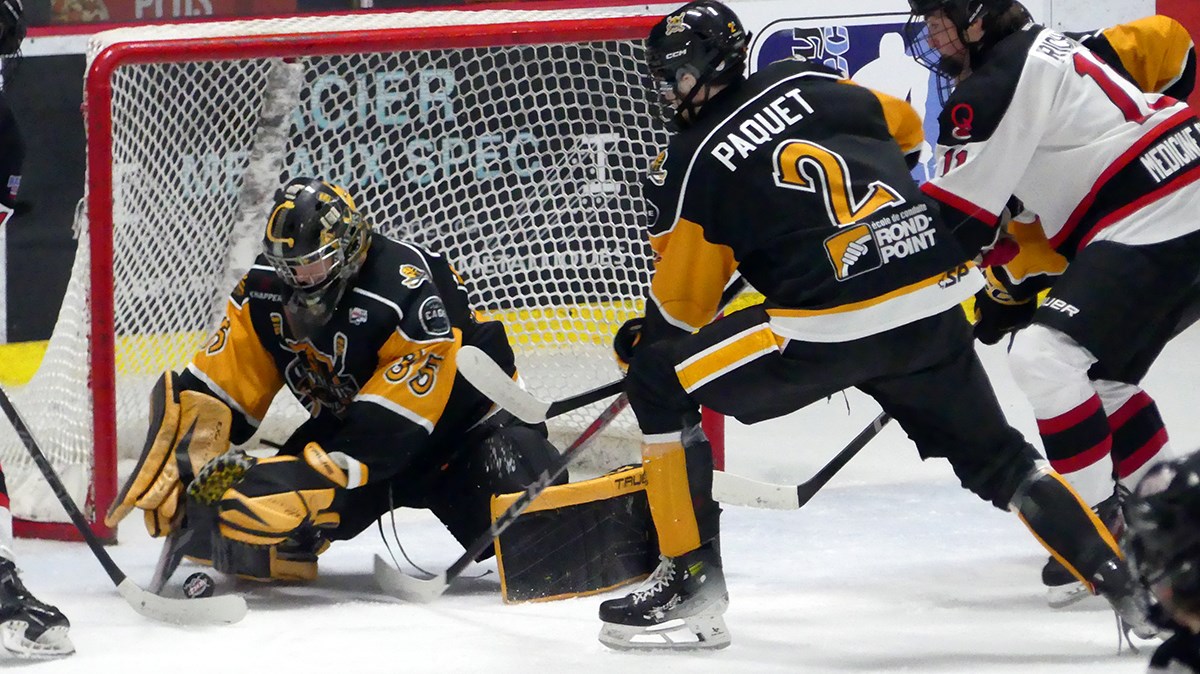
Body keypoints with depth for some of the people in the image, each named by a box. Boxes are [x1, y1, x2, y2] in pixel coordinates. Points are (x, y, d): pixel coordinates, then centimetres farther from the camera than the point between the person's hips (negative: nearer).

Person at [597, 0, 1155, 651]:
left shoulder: (688, 168, 4)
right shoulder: (809, 83, 16)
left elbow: (681, 305, 10)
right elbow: (905, 131, 34)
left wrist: (640, 340, 30)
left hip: (831, 325, -6)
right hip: (938, 302, 6)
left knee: (659, 379, 5)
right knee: (994, 457, 24)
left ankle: (691, 580, 4)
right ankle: (1129, 582, 18)